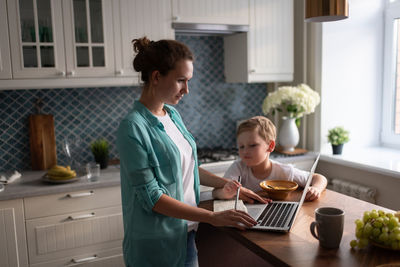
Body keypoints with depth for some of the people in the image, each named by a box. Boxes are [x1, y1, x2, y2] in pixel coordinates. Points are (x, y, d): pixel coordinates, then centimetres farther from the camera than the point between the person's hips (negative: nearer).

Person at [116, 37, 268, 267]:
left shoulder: (172, 114, 4)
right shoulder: (133, 127, -19)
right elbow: (152, 197, -21)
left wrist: (229, 185, 5)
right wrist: (213, 217, -23)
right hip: (157, 246, -7)